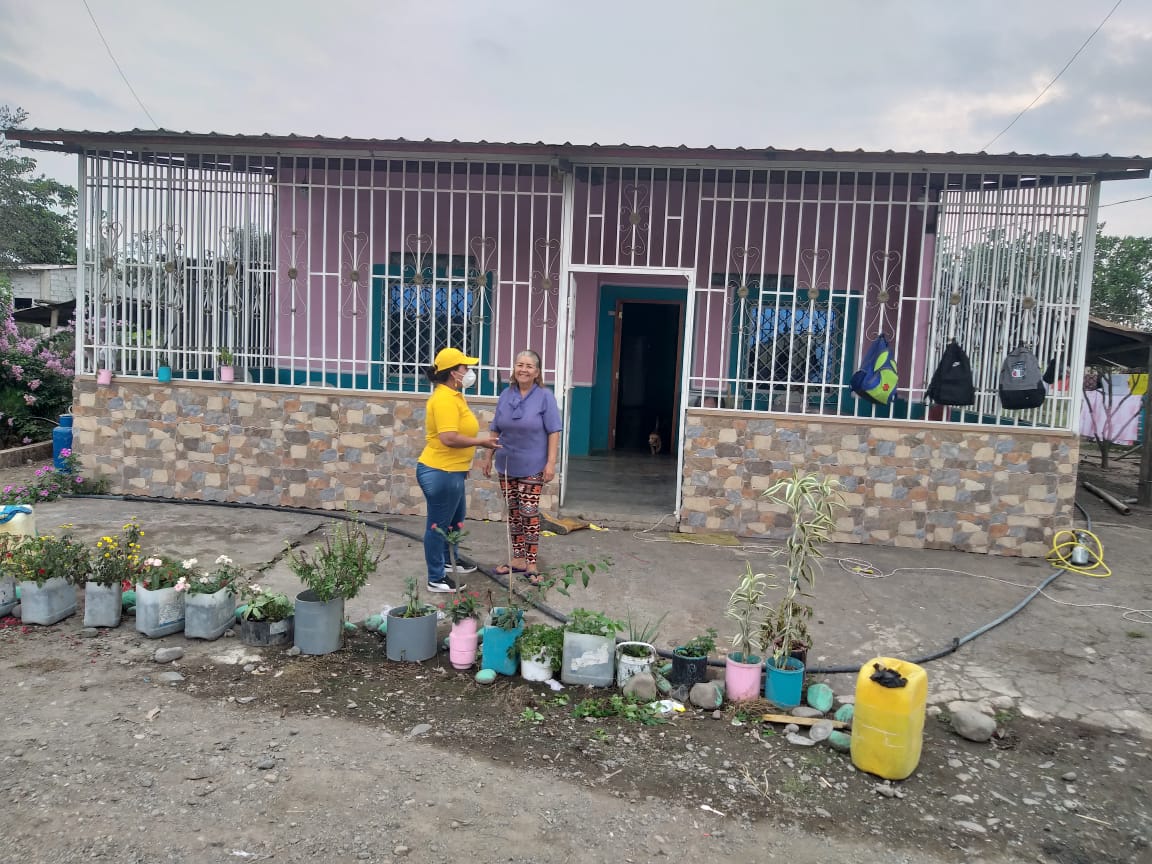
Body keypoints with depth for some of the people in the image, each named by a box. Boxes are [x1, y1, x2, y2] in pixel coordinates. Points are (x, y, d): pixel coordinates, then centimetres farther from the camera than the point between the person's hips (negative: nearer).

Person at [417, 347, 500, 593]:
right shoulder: (444, 399, -21)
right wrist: (481, 442, -21)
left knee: (454, 521, 25)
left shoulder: (452, 396, 12)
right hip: (441, 473, -11)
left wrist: (463, 464, 23)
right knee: (438, 525, 1)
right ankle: (436, 579, 11)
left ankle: (448, 562, 42)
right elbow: (449, 438, -30)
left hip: (450, 471, 11)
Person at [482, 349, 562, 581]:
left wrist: (551, 462, -15)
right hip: (506, 466, 4)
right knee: (513, 512, 11)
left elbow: (553, 432, -9)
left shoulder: (545, 397, -7)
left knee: (529, 514, -3)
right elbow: (496, 430, 10)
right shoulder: (506, 395, 4)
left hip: (532, 467, -4)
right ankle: (518, 559, 22)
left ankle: (531, 563, 7)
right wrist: (489, 458, 10)